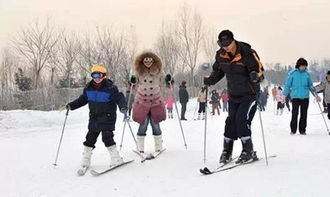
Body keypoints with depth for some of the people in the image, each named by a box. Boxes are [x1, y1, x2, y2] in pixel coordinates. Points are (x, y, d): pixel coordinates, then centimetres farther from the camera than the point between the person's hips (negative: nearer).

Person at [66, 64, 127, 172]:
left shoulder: (110, 88, -12)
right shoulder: (88, 88, 5)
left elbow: (119, 98, -15)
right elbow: (82, 99, 16)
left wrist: (123, 107, -34)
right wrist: (71, 105, 7)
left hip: (107, 118, -6)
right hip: (94, 118, 6)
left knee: (107, 138, -13)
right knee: (90, 139, 8)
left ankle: (116, 159, -2)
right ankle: (85, 162, 18)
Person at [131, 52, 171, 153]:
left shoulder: (158, 71, -2)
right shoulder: (139, 71, -1)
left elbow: (161, 82, 13)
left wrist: (168, 80, -5)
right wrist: (133, 81, -7)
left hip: (155, 101, 0)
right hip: (142, 101, 0)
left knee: (155, 123, 1)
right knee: (143, 123, -3)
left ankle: (158, 146, 15)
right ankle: (140, 147, 9)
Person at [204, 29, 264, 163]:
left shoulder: (247, 54, -19)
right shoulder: (221, 55, -2)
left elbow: (259, 70, -15)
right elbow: (217, 71, 15)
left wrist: (255, 76, -37)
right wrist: (210, 80, 0)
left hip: (249, 94, -5)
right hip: (233, 95, 5)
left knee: (242, 120, -16)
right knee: (231, 121, 4)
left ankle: (248, 151, -4)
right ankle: (227, 151, 16)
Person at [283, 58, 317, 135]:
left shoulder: (307, 74, 9)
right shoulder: (292, 73, 1)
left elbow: (310, 85, 17)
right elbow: (287, 85, 5)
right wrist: (284, 95, 1)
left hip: (305, 97, 3)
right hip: (295, 97, -3)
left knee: (304, 114, 4)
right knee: (294, 114, -8)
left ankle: (302, 130, 12)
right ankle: (293, 130, 2)